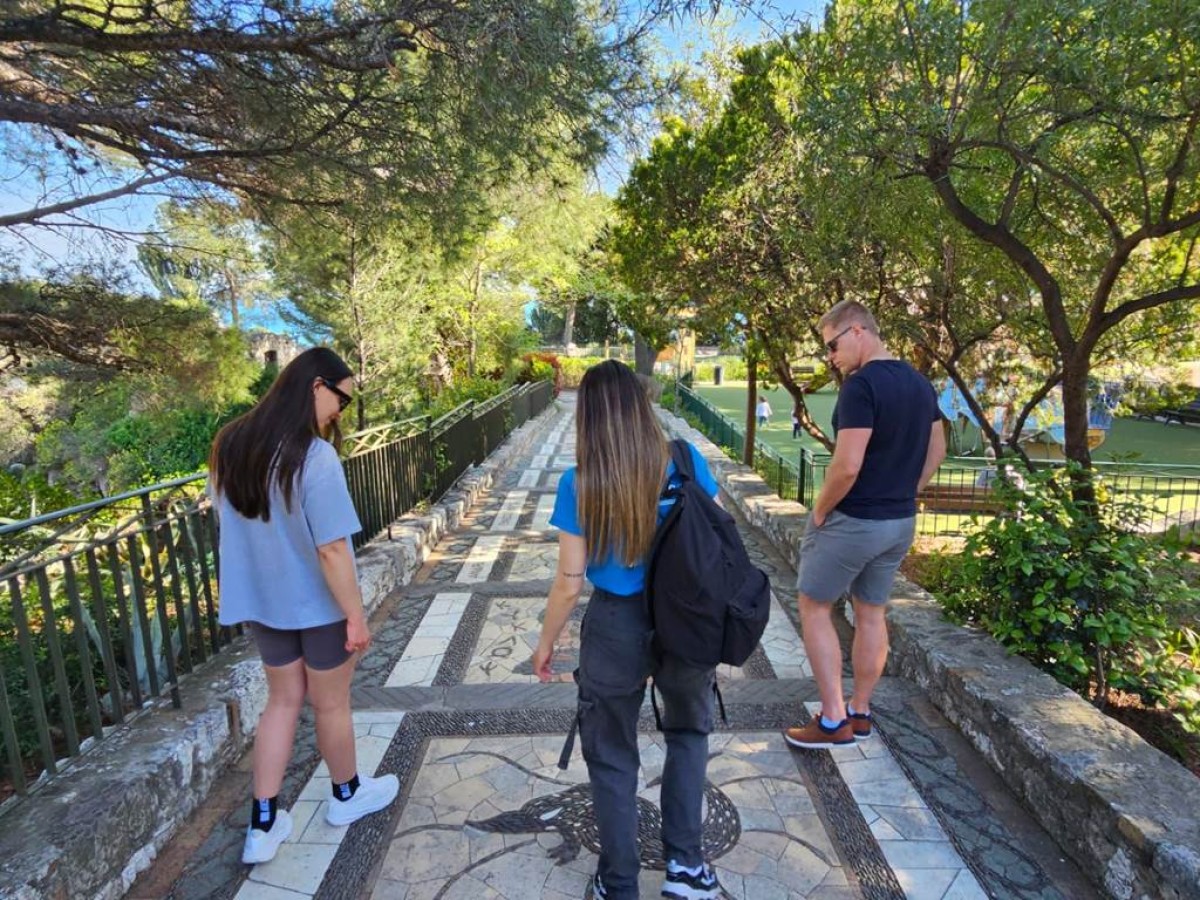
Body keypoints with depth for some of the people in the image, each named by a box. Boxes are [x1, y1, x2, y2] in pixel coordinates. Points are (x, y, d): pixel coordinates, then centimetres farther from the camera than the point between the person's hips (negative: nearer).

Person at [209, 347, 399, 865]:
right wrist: (356, 615, -16)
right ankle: (346, 796, 39)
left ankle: (263, 824, 30)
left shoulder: (230, 445, -3)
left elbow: (230, 523, 8)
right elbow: (331, 550, -27)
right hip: (318, 605, -6)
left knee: (283, 700, 22)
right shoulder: (314, 457, -27)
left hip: (260, 601, 6)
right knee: (331, 704, 16)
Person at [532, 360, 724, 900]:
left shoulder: (579, 484, -15)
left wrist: (545, 645, 6)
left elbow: (569, 583, -10)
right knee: (689, 733, 30)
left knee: (612, 758, 21)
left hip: (616, 628, -2)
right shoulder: (686, 463, -10)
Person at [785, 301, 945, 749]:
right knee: (872, 613, 17)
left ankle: (833, 720, 12)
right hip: (901, 522, 8)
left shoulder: (861, 384, -21)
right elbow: (936, 451, 15)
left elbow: (847, 465, -27)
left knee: (814, 609, 7)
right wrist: (902, 494, 15)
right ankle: (860, 712, 30)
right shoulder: (920, 383, 7)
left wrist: (820, 509, -12)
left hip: (852, 521, -8)